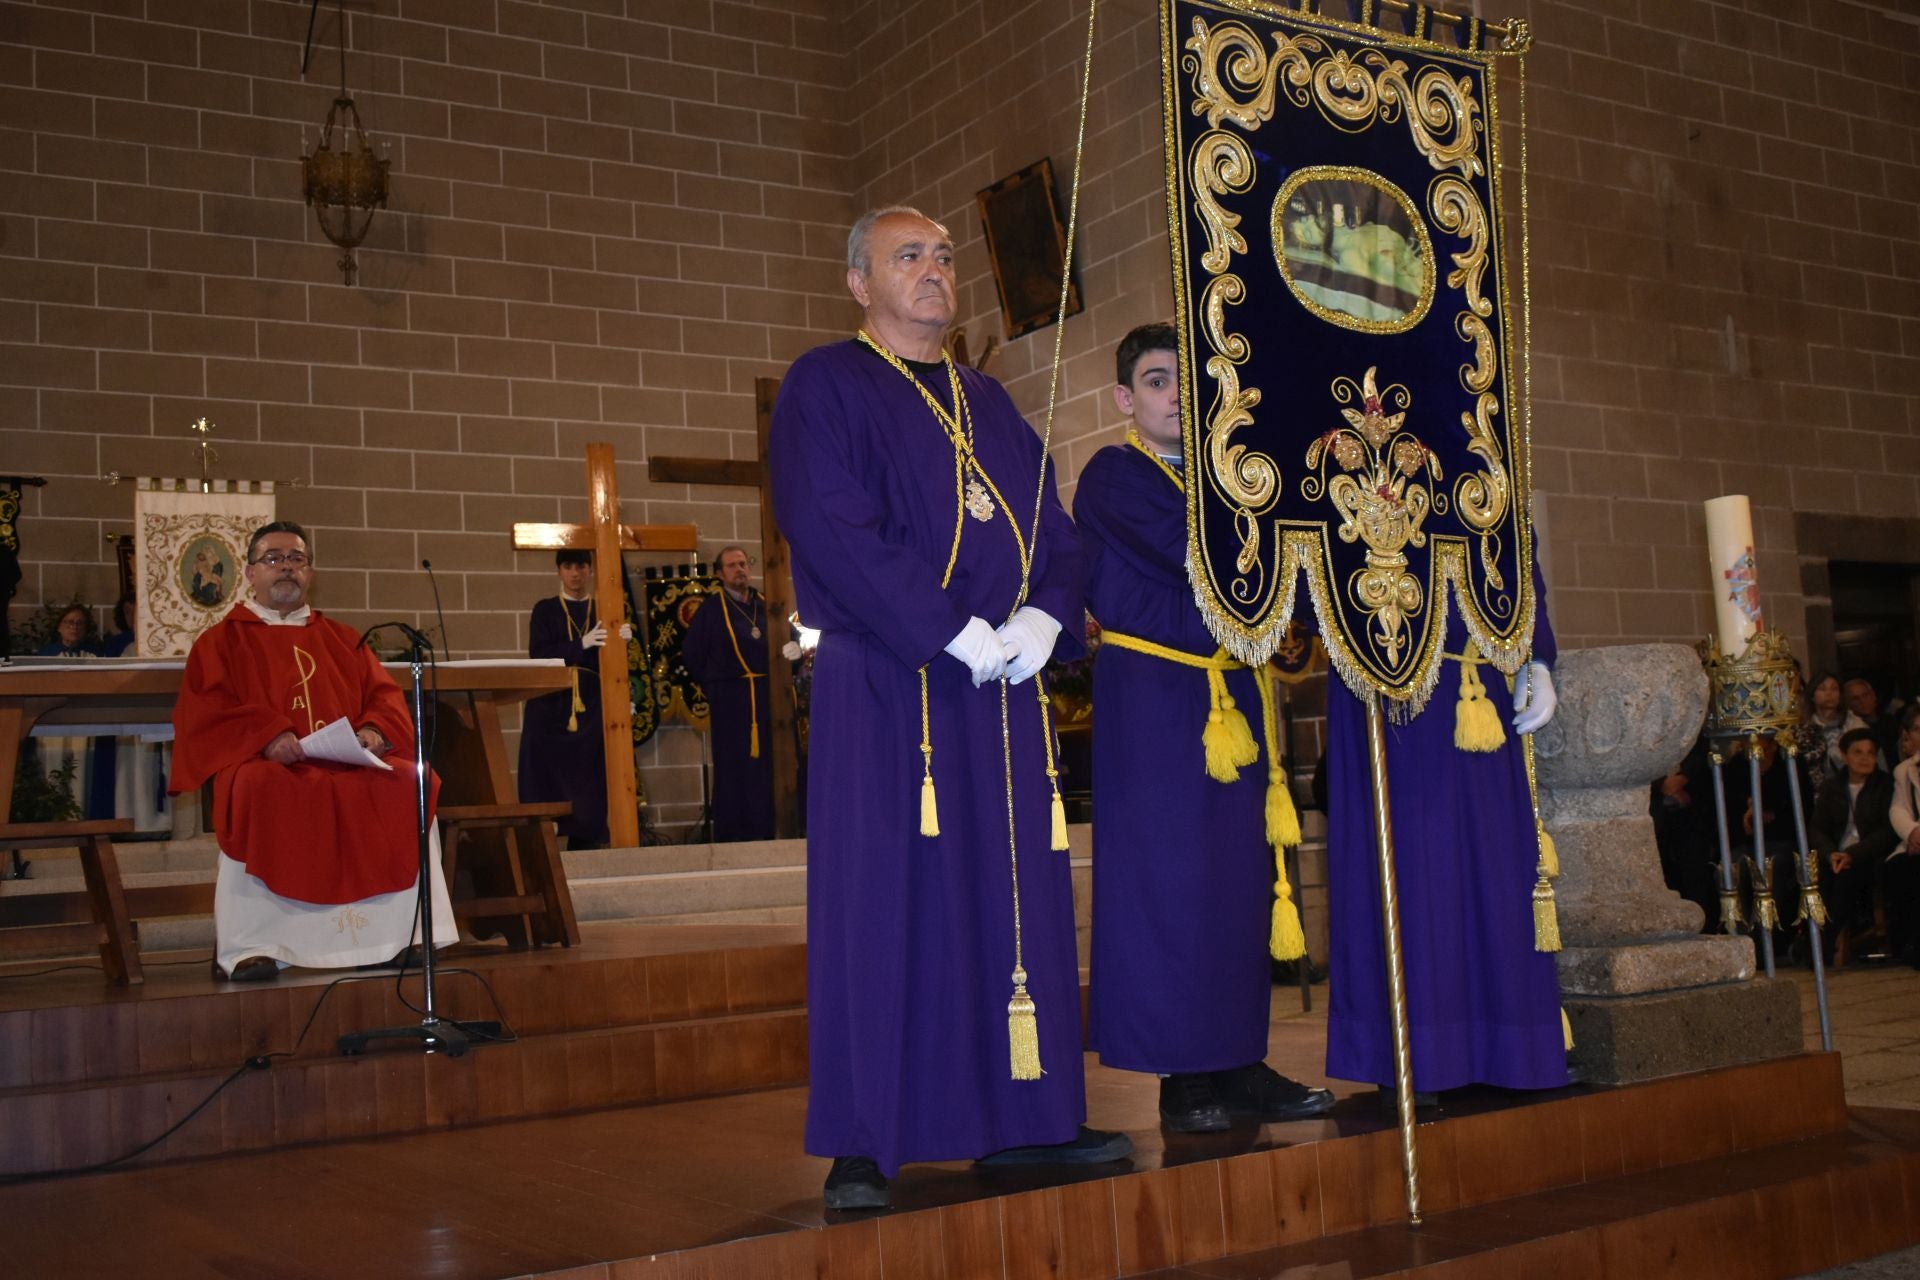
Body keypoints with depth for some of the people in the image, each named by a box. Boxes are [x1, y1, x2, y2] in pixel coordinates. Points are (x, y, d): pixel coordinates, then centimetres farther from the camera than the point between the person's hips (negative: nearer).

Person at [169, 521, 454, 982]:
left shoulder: (341, 639, 26)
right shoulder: (222, 641, 15)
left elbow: (385, 694, 17)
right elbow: (203, 711, 0)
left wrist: (374, 728, -8)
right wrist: (267, 735, -18)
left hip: (347, 762, 3)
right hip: (261, 762, -3)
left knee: (409, 784, -28)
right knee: (260, 792, -39)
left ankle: (402, 935, -25)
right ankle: (245, 947, -36)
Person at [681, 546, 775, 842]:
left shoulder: (764, 607, 13)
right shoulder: (711, 608, 1)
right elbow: (691, 654, 2)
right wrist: (713, 686, 2)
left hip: (765, 696, 4)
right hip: (729, 700, -4)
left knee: (766, 767, 5)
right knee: (732, 768, -3)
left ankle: (765, 833, 12)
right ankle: (731, 837, 2)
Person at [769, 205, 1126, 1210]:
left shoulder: (985, 401, 21)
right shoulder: (825, 388, 1)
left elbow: (1054, 529, 15)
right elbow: (836, 533, -13)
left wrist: (1044, 617, -6)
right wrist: (956, 634, -17)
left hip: (1003, 683, 6)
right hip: (884, 686, -6)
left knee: (1019, 894, 6)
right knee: (882, 898, -5)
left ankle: (1027, 1116, 15)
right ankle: (861, 1147, 1)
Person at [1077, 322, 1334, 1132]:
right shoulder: (1112, 477, -3)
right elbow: (1192, 554, -19)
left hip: (1231, 696, 7)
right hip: (1154, 703, -7)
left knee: (1239, 876, 6)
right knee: (1167, 879, -5)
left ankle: (1238, 1062, 12)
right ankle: (1184, 1076, 1)